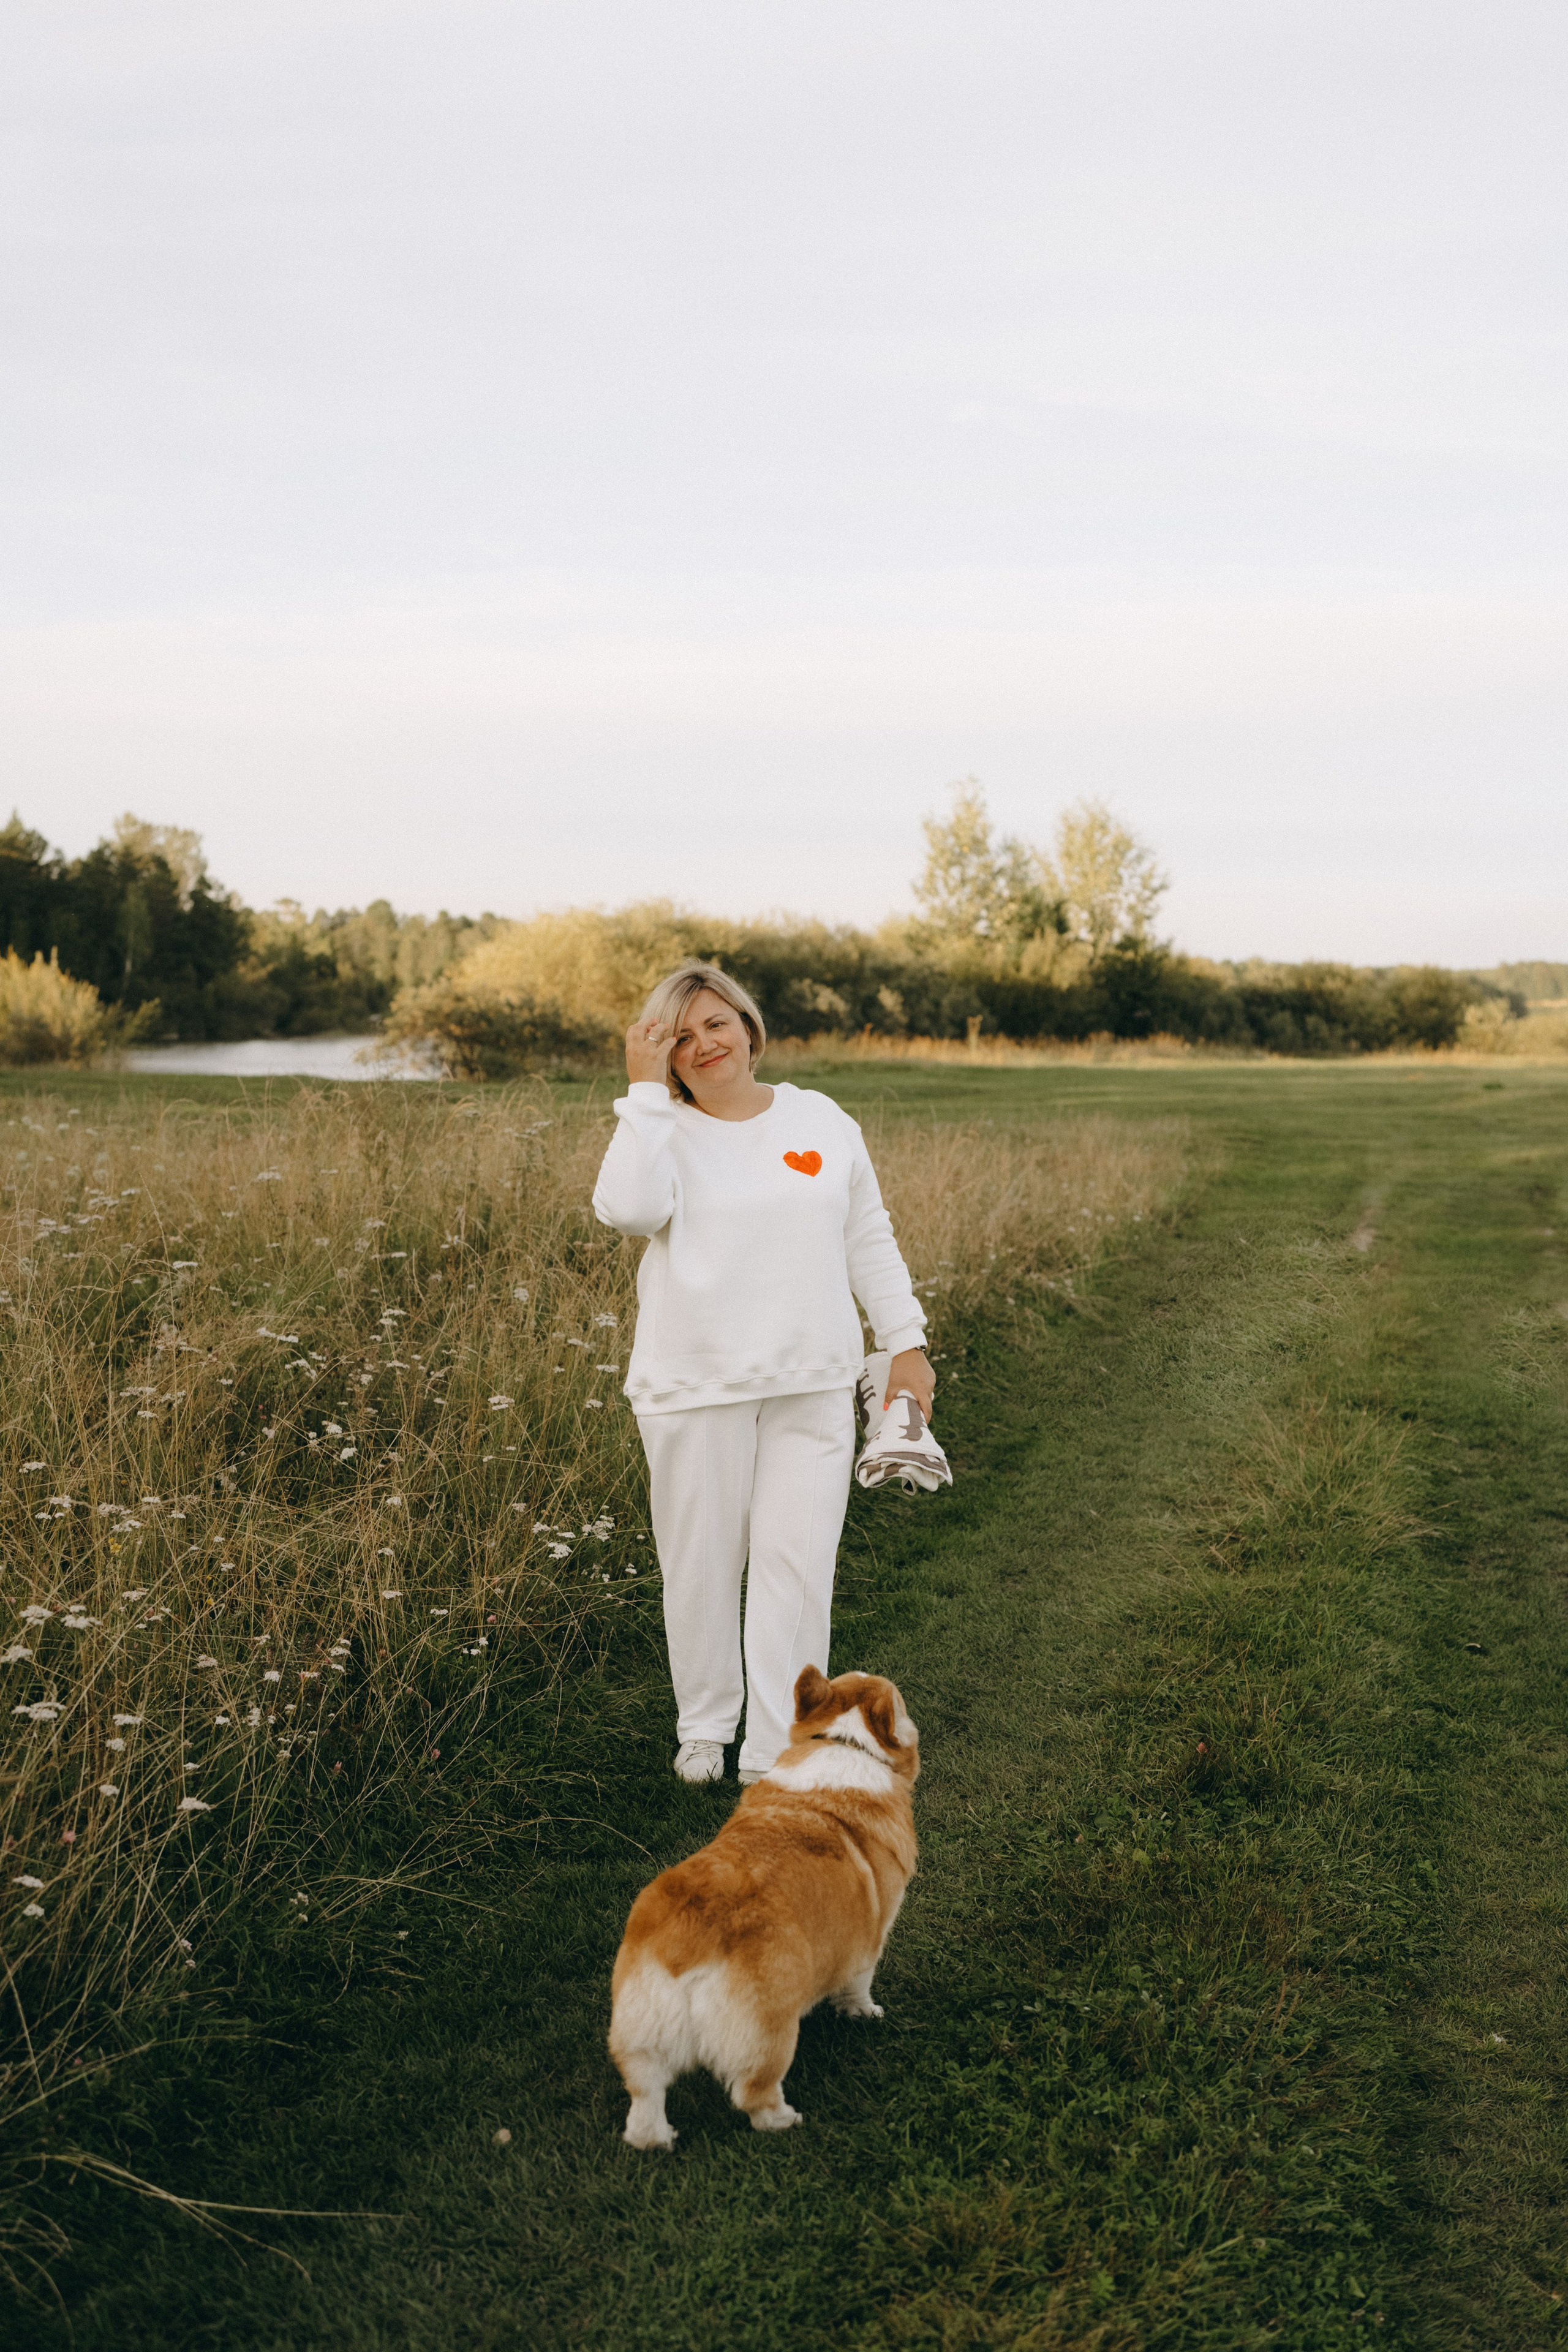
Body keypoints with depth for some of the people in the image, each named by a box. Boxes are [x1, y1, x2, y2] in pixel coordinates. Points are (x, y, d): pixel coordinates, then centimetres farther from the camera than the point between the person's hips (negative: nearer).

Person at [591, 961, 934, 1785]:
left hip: (813, 1384, 2)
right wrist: (645, 1090, -18)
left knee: (798, 1568, 0)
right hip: (695, 1388, -2)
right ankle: (704, 1728, 29)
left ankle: (778, 1756, 8)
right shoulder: (664, 1132, -1)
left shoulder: (822, 1120, 8)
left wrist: (905, 1344, 9)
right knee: (700, 1563, 8)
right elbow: (629, 1208, -24)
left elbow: (868, 1240, 13)